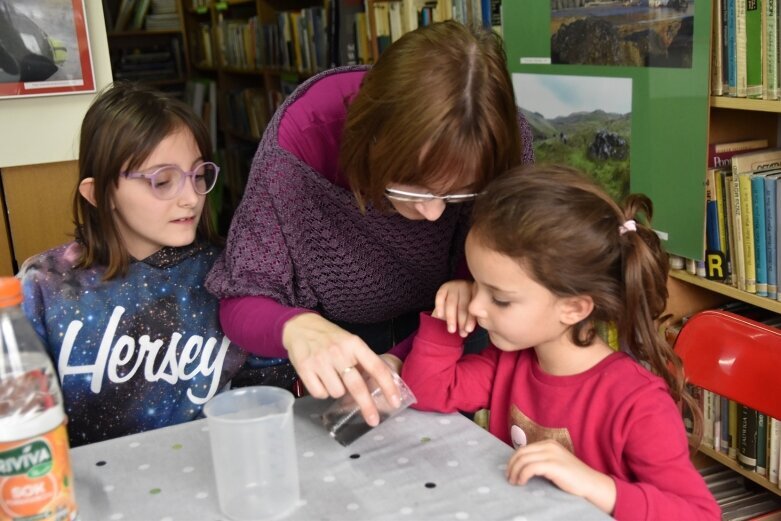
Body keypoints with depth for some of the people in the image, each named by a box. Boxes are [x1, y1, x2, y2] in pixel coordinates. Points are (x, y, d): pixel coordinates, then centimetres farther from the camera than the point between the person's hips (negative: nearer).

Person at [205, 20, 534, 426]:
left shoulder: (504, 143, -28)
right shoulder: (306, 135, -33)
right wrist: (295, 327, -48)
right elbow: (241, 302, -26)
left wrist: (402, 358, -30)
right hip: (330, 329, 0)